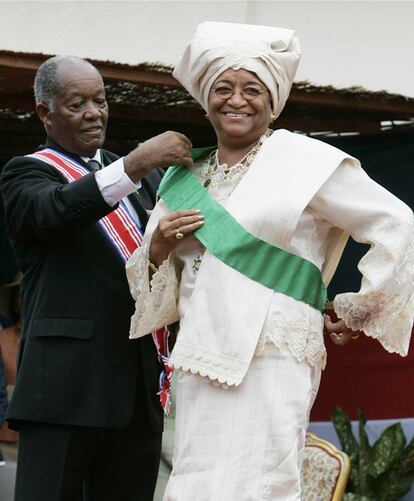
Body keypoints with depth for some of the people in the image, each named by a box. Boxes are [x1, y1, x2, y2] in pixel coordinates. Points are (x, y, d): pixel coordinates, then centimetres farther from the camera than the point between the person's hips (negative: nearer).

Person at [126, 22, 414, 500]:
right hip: (200, 364, 6)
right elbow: (160, 288, 21)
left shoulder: (305, 161, -1)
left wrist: (357, 311, 4)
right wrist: (157, 248, 0)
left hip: (268, 365, -5)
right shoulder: (185, 174, 16)